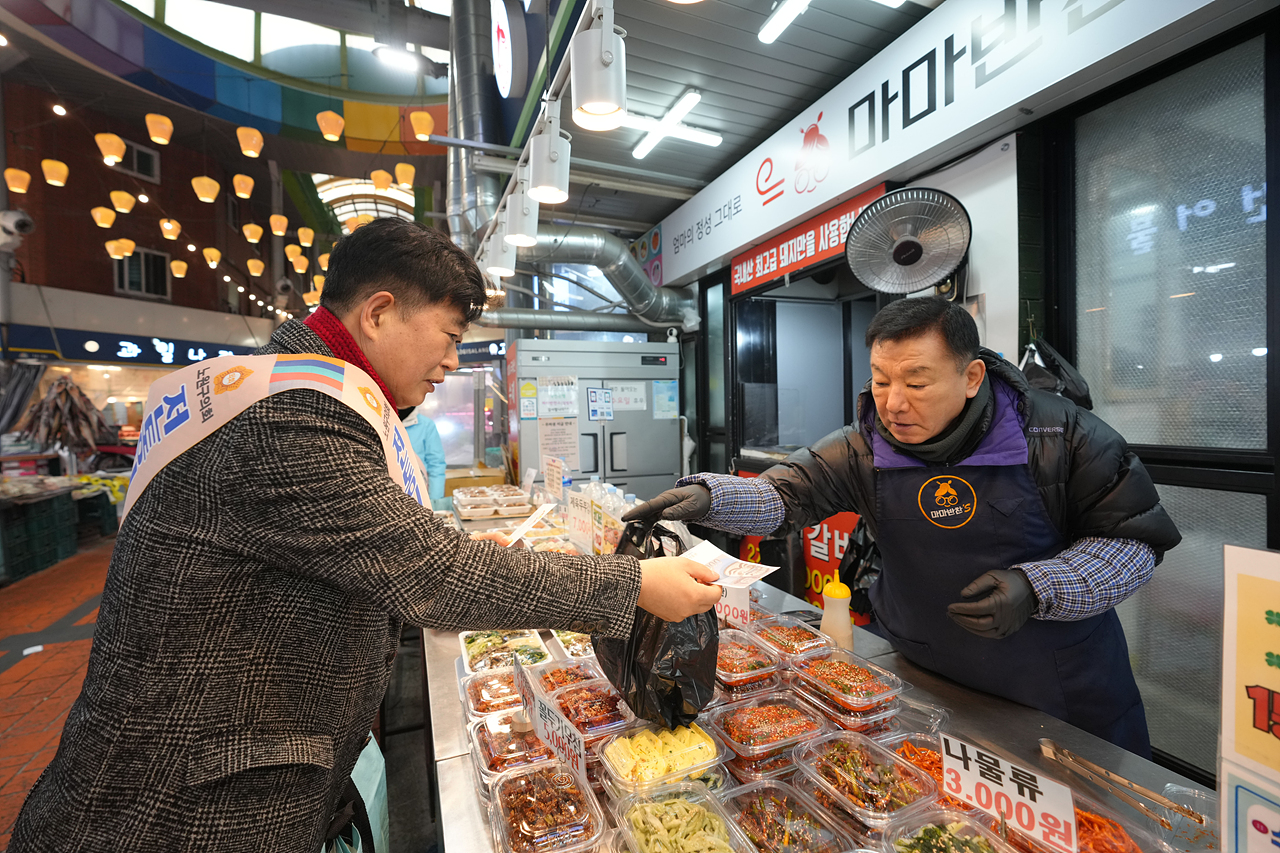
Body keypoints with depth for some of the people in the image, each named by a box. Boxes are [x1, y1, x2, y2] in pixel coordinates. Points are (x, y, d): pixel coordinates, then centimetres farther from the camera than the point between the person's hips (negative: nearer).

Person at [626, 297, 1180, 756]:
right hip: (921, 676, 1)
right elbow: (784, 496, -20)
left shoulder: (1061, 436, -17)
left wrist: (1037, 587, -26)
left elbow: (1135, 540, -10)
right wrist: (706, 496, -40)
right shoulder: (862, 450, -13)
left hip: (1064, 688, 0)